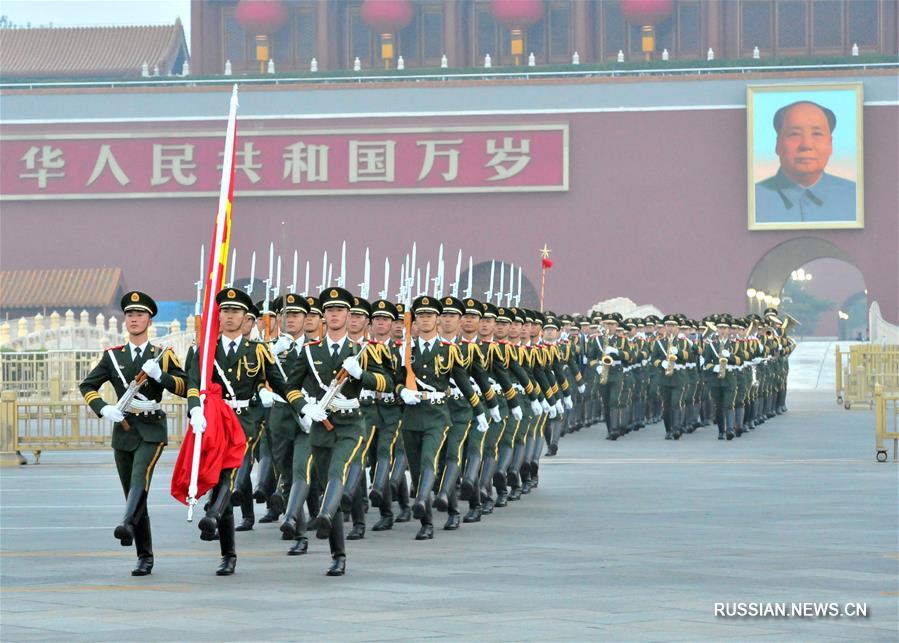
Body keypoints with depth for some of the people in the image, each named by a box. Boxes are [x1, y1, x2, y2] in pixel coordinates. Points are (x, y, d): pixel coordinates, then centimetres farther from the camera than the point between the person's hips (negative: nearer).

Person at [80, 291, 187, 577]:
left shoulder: (163, 355, 5)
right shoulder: (112, 356, 11)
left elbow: (186, 387, 0)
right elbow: (87, 386, 11)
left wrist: (159, 374, -15)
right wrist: (103, 409, -7)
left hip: (152, 430, -3)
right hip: (123, 430, 3)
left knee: (140, 478, -28)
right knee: (131, 490, 4)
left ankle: (128, 524, -50)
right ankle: (145, 558, 9)